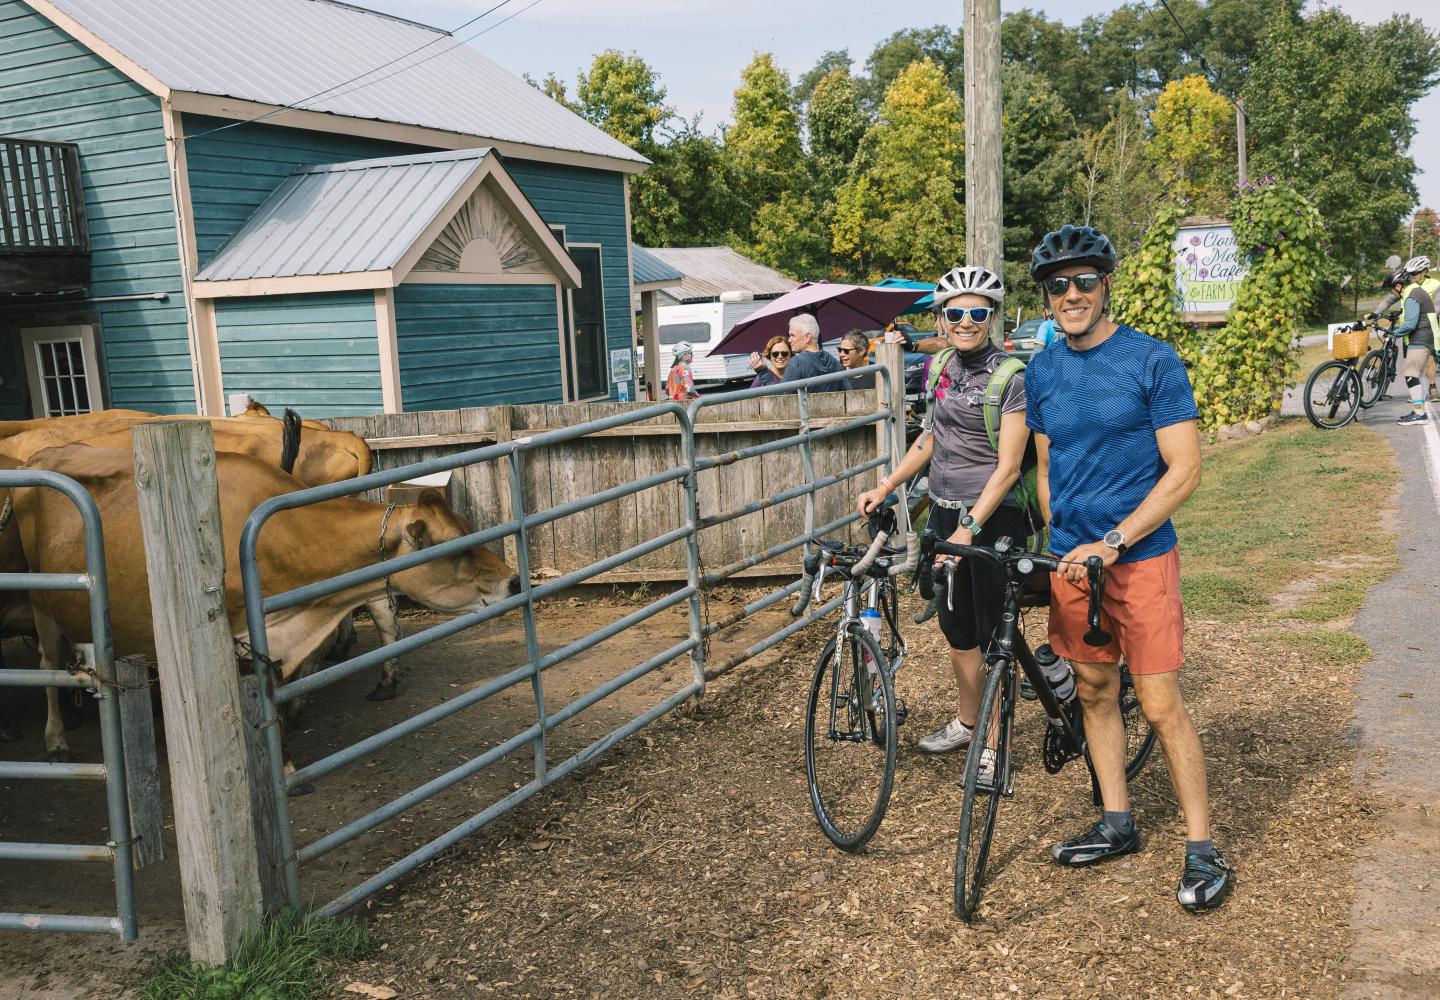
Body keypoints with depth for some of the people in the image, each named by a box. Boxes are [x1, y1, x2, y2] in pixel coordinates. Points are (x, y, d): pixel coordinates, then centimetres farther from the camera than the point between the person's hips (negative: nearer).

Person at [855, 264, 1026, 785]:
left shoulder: (1011, 376, -15)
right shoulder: (940, 366, 5)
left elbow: (1008, 466, -19)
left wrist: (969, 529, -25)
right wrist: (886, 485, 10)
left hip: (993, 517, -6)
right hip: (944, 510, 7)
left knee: (994, 634, 2)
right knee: (956, 628, 16)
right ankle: (965, 725, 34)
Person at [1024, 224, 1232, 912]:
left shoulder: (1152, 361, -9)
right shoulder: (1041, 372, 7)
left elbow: (1184, 471, -11)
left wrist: (1112, 541, -18)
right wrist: (1058, 543, 8)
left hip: (1141, 554, -5)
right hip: (1072, 559, 5)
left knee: (1160, 704, -5)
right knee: (1094, 691, 13)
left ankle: (1203, 849, 8)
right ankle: (1116, 824, 27)